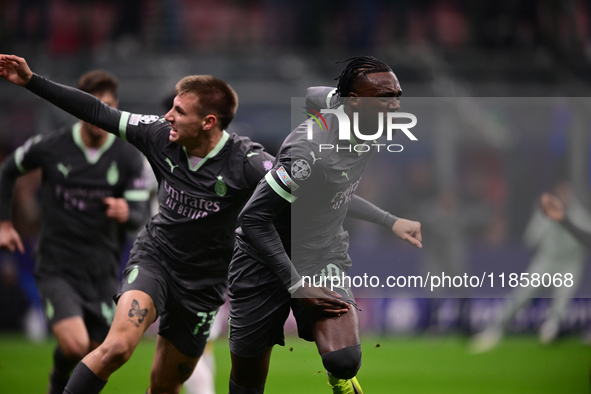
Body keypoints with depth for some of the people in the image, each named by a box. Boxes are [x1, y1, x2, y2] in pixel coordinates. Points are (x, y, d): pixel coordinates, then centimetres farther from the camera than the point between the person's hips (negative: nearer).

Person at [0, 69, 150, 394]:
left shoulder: (128, 157, -4)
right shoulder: (50, 147, -6)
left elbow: (141, 216, -6)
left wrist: (126, 213, -30)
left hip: (102, 273, 3)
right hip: (56, 268, -3)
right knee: (74, 345, -22)